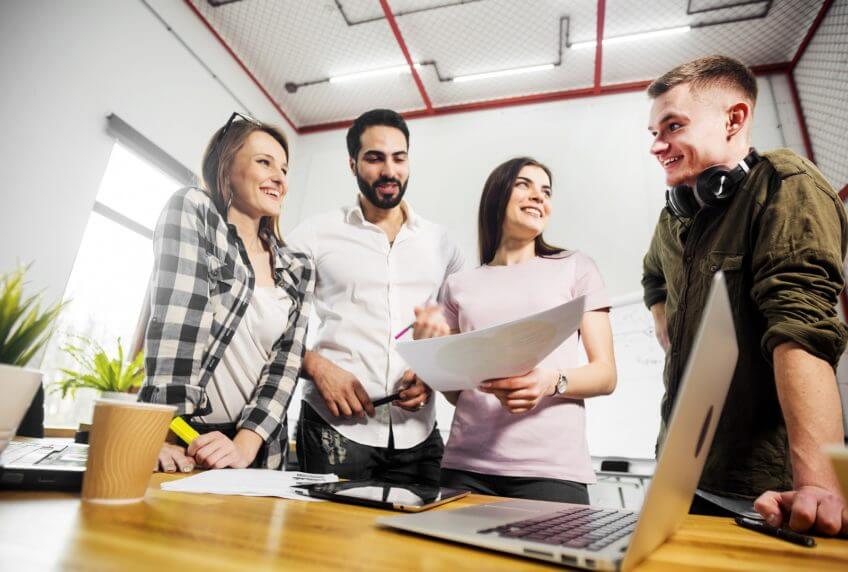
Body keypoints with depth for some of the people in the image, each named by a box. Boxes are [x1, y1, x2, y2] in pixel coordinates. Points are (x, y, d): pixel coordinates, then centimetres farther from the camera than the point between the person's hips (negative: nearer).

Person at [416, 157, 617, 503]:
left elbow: (606, 375, 3)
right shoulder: (459, 285, 11)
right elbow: (456, 394, 12)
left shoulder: (576, 267, 7)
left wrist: (552, 382, -17)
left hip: (552, 469, -1)